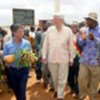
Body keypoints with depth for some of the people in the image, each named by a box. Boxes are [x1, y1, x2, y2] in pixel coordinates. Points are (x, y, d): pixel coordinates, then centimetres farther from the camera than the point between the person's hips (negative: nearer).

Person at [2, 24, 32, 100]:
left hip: (24, 70, -1)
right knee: (16, 90, 16)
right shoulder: (7, 44, -5)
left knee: (22, 91, -5)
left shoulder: (27, 43, -5)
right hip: (12, 70, 2)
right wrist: (7, 61, -21)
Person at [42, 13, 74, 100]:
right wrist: (44, 56, 2)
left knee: (62, 79, 4)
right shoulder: (50, 30, -1)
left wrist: (71, 58, 1)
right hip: (51, 58, 2)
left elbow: (71, 46, -1)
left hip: (64, 59, -2)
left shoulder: (68, 31, -6)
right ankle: (56, 90, 42)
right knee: (54, 77, 17)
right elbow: (45, 44, 3)